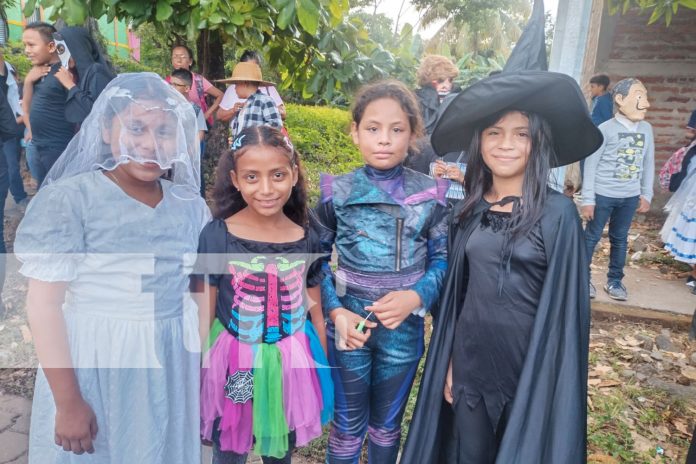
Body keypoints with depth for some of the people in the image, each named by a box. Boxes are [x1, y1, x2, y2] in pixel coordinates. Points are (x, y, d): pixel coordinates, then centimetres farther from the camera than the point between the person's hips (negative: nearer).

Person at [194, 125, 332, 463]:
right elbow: (202, 316, -7)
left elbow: (315, 313, 3)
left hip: (291, 365, 2)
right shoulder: (216, 236, -14)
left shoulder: (307, 240, -7)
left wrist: (326, 370, 10)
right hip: (233, 364, -2)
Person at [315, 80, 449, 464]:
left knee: (387, 424, 22)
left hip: (404, 327, 1)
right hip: (350, 325, -1)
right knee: (348, 425, 16)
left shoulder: (430, 195, -6)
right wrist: (335, 310, -13)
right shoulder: (336, 193, -8)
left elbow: (442, 258, 0)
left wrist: (417, 296, -18)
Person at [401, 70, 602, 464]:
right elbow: (456, 292, 5)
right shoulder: (469, 211, 0)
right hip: (471, 361, 4)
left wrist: (555, 378, -10)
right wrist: (450, 361, 6)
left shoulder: (558, 213, -12)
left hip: (530, 366, -3)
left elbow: (565, 303, -10)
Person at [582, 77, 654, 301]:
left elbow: (648, 164, 10)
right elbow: (590, 165, -10)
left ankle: (614, 281, 27)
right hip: (603, 195, -4)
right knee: (591, 237, 5)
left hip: (630, 197, 5)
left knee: (620, 239, 14)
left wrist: (646, 195, 8)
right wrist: (588, 199, -11)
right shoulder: (606, 129, -11)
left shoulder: (646, 129, 3)